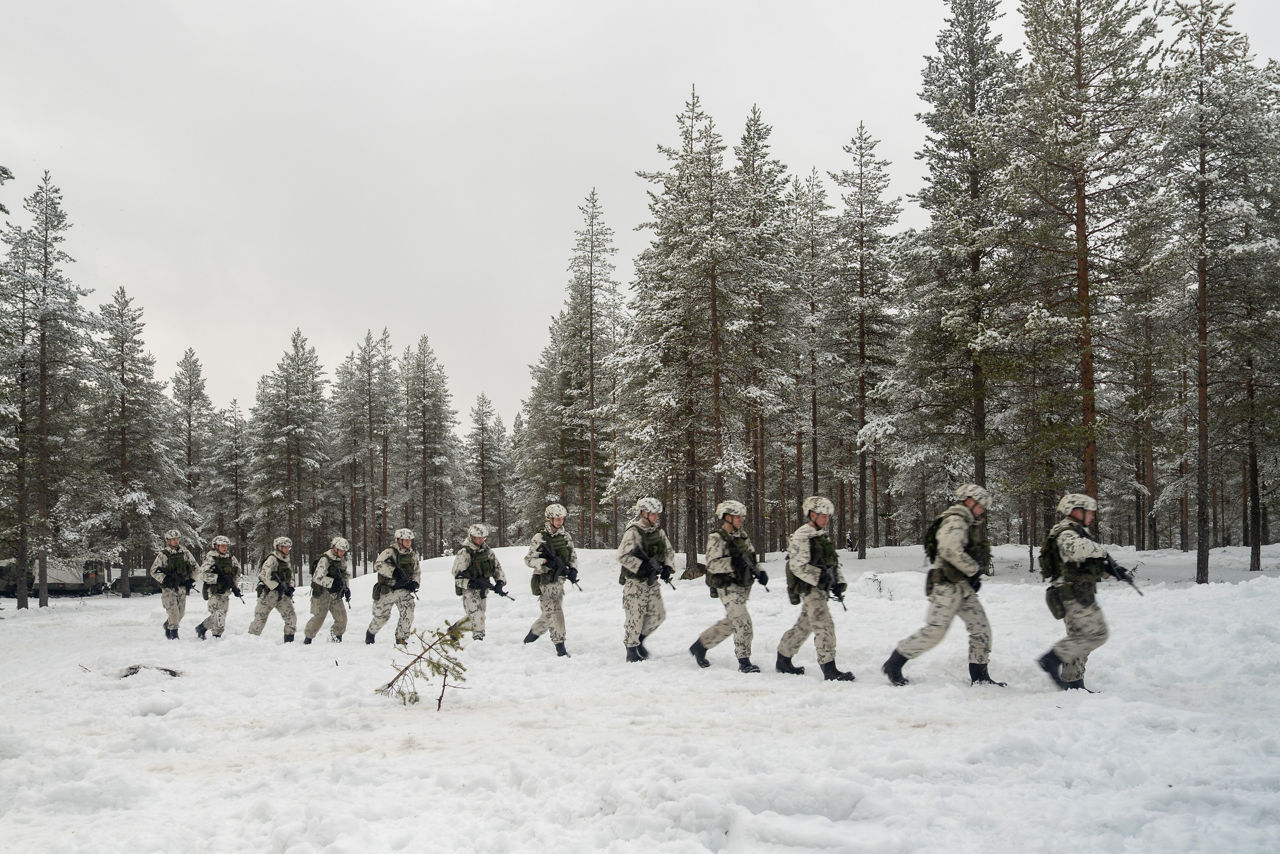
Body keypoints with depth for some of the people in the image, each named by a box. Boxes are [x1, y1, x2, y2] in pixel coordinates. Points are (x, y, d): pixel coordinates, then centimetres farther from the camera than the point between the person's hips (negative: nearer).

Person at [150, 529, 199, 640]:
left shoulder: (184, 552, 5)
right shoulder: (162, 554, -6)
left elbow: (195, 567, 15)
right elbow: (153, 571, -5)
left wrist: (192, 580, 3)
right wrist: (165, 579, -16)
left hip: (182, 587, 4)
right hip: (169, 588, -4)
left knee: (181, 613, 9)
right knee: (173, 612, -12)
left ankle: (167, 624, 35)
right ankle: (174, 634, 2)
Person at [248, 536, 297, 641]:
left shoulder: (286, 561, 15)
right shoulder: (272, 559, -11)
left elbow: (290, 576, 25)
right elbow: (264, 575, -21)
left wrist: (290, 588, 6)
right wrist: (277, 587, -20)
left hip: (282, 594, 7)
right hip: (269, 593, -7)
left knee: (291, 616, -1)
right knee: (260, 618, -2)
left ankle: (289, 641, 7)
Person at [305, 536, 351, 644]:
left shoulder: (342, 560, 8)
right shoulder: (325, 559, -17)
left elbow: (345, 575, 22)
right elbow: (317, 578, -24)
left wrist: (347, 589, 10)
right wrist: (333, 582, -28)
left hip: (336, 594, 7)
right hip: (322, 593, -7)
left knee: (342, 618, 1)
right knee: (319, 617, -2)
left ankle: (336, 637, 22)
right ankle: (307, 638, 18)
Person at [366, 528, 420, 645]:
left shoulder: (412, 555, 7)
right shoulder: (390, 552, -13)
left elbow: (417, 571, 19)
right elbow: (378, 564, -28)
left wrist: (415, 582, -1)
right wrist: (395, 571, -36)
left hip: (403, 589, 4)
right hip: (387, 590, -4)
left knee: (408, 611, -16)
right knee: (382, 616, 8)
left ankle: (401, 638, -2)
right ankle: (370, 632, 38)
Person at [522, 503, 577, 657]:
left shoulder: (565, 536, 9)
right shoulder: (539, 538, -9)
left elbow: (573, 555, 18)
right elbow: (528, 559, -8)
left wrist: (573, 570, 0)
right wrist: (544, 562, -24)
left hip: (559, 579, 6)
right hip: (544, 581, -6)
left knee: (550, 613, 13)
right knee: (555, 611, -13)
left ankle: (533, 632, 35)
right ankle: (559, 645, -8)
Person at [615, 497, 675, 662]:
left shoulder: (658, 531, 7)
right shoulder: (633, 532, -15)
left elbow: (669, 551, 18)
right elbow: (623, 556, -20)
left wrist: (667, 567, 1)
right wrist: (643, 567, -24)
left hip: (652, 581, 7)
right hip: (635, 582, -7)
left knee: (658, 614, 7)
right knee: (635, 616, -3)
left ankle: (639, 638, 27)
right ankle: (631, 648, 12)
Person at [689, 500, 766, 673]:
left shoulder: (742, 535, 11)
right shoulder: (716, 538, -11)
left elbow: (751, 558, 19)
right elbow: (713, 565, -18)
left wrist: (759, 572, 2)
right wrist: (734, 562, -29)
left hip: (743, 585, 8)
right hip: (727, 586, -8)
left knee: (730, 623, 14)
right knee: (743, 622, -13)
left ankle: (700, 646, 30)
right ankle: (744, 661, -4)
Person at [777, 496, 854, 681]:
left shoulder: (824, 535, 16)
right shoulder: (801, 536, -13)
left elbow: (834, 561, 20)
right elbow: (798, 566, -19)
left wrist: (838, 583, 8)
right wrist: (820, 577, -23)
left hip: (821, 588, 9)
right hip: (808, 588, -9)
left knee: (804, 625, 15)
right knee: (824, 625, -12)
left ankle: (783, 660, 27)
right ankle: (829, 669, -10)